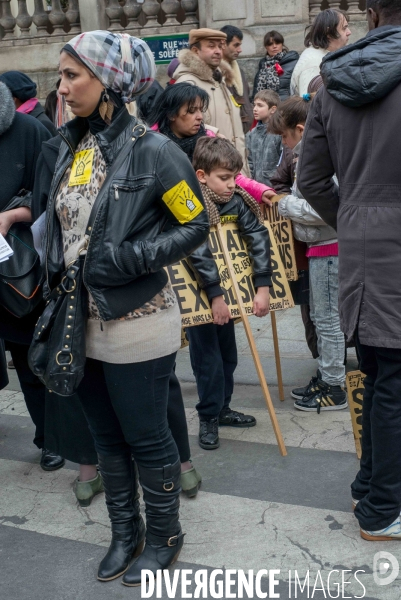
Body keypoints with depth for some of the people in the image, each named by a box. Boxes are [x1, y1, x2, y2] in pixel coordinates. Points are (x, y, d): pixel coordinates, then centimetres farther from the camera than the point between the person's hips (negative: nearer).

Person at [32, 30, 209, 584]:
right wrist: (55, 279, 5)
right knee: (106, 436, 19)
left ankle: (164, 535, 32)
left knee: (146, 439, 8)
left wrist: (127, 259, -20)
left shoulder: (152, 150, -14)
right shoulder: (67, 145, 6)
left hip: (136, 327, -6)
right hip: (82, 322, 7)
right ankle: (125, 532, 38)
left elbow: (195, 225, -11)